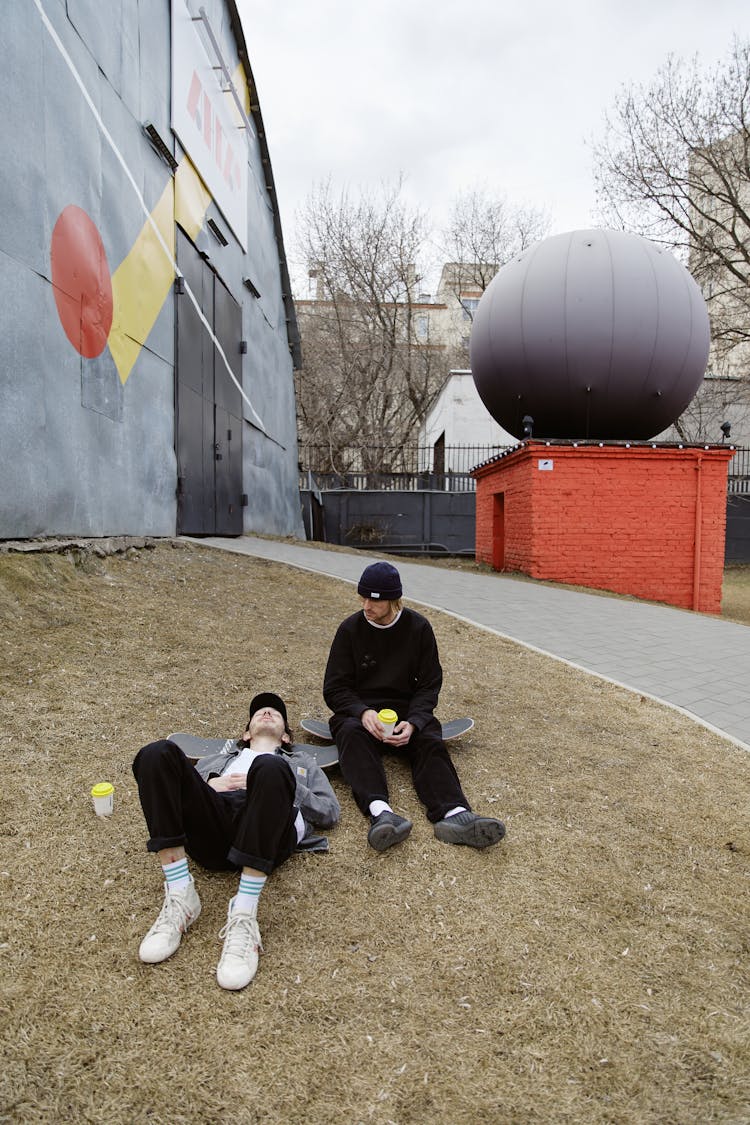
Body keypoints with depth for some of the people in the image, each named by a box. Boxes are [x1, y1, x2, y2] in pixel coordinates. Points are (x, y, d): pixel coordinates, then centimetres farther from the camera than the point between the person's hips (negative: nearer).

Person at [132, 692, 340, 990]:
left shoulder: (302, 762, 39)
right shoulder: (219, 756, 43)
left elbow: (330, 812, 22)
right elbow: (181, 791, 28)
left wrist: (281, 788, 8)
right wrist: (210, 784, 8)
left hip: (268, 838, -2)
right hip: (213, 830, 2)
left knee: (269, 768, -37)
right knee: (158, 753, -23)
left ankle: (244, 915, -36)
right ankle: (179, 896, -26)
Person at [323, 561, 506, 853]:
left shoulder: (419, 628, 1)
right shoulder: (350, 629, -2)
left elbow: (429, 685, 2)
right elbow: (334, 688, -1)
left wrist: (413, 722, -18)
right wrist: (363, 713, -22)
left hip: (406, 709, 1)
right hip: (359, 710, -1)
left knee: (430, 740, -30)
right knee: (352, 734, -35)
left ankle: (454, 813, -54)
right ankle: (380, 812, -58)